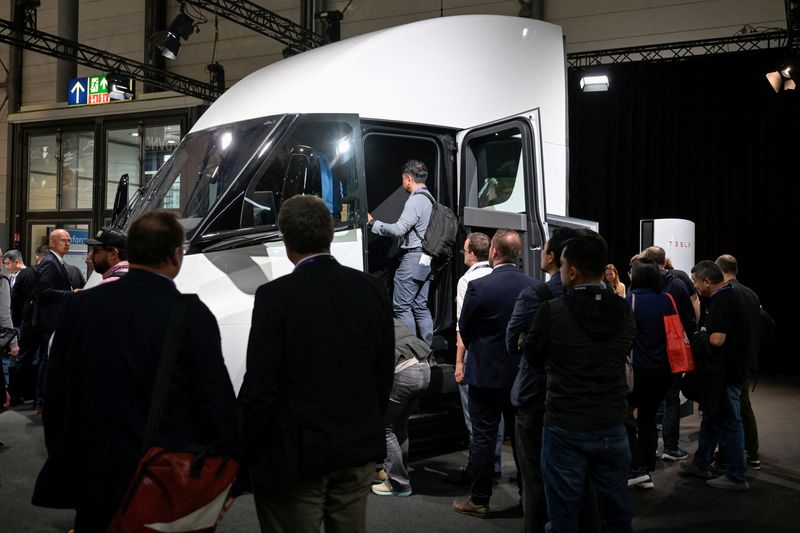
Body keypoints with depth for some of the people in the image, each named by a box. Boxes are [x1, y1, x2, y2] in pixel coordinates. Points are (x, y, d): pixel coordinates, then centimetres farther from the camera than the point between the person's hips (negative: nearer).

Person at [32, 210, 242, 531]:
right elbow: (217, 401, -14)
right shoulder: (192, 316, -16)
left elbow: (55, 393, 4)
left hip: (94, 477, 4)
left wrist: (62, 461, 16)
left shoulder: (80, 306, -3)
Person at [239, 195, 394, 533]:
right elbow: (384, 375, 5)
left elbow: (260, 387, -16)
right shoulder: (371, 289, -1)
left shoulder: (276, 296, -16)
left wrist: (245, 453, -2)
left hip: (295, 455, -5)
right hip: (359, 451, 5)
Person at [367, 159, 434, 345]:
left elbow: (398, 229, -20)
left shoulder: (415, 201, -14)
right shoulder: (429, 199, 16)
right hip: (426, 259, 10)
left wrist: (373, 223, -10)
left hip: (413, 258, -10)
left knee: (401, 306, -5)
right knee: (420, 306, 13)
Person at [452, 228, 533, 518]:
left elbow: (464, 329, -5)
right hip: (522, 373, 5)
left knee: (483, 437, 3)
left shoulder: (478, 286, -16)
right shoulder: (533, 286, -3)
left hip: (486, 373, -4)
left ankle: (479, 500, 11)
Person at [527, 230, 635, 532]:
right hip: (612, 427, 4)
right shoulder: (623, 310, -4)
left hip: (565, 429, -3)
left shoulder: (552, 311, -14)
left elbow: (533, 359, 0)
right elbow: (622, 355, 10)